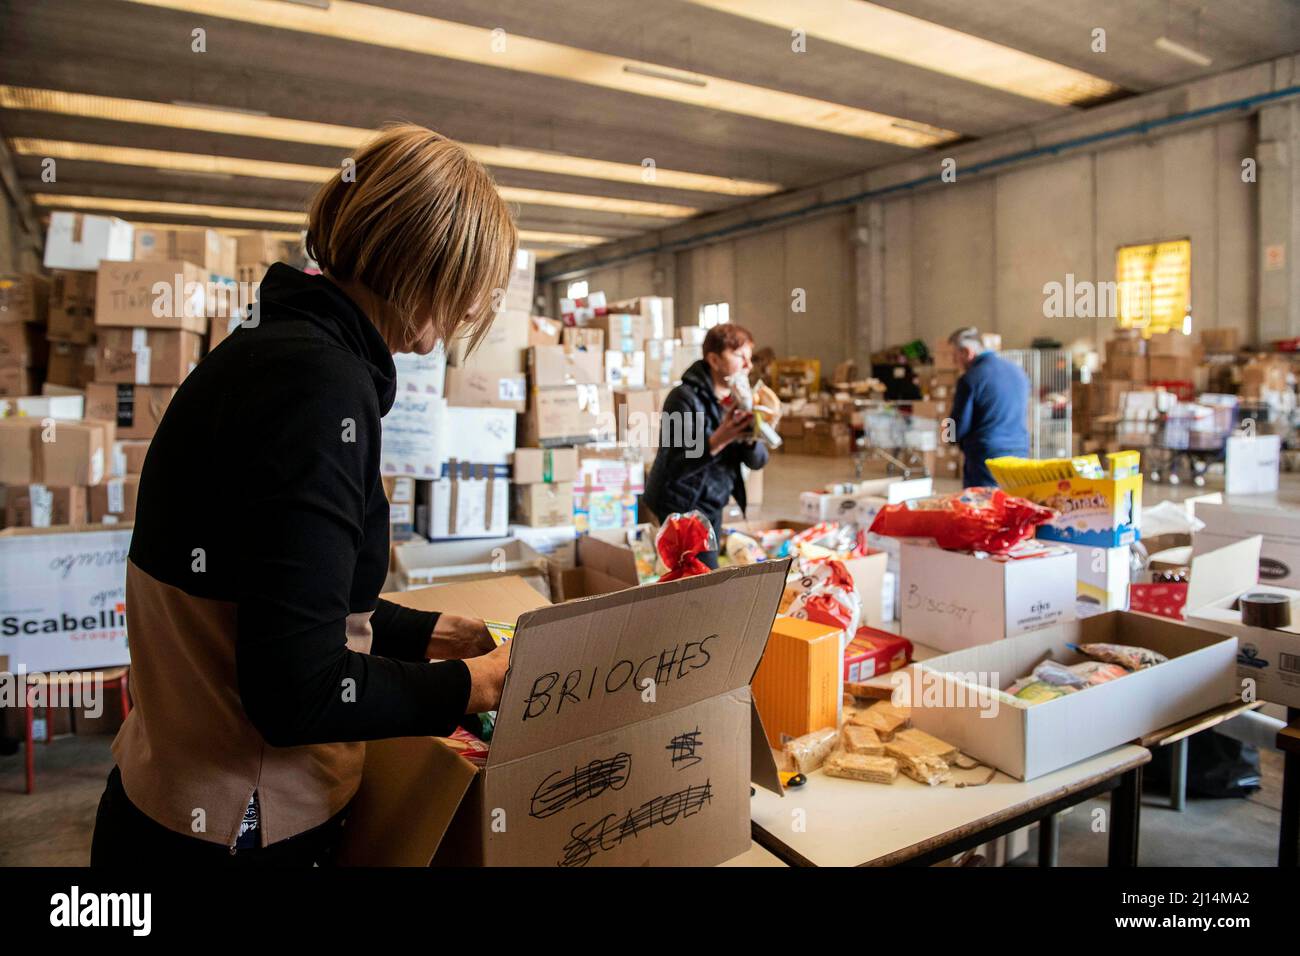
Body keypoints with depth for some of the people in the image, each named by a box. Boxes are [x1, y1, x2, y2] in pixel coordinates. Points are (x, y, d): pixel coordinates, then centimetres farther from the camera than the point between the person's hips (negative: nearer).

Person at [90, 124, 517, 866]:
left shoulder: (286, 350, 4)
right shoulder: (320, 382, -26)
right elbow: (299, 691, -27)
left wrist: (426, 633, 13)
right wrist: (472, 685, -14)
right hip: (236, 836, -9)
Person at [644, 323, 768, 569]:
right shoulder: (685, 398, -18)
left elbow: (758, 461, 1)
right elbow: (673, 465, -24)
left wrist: (750, 439, -21)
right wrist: (717, 441, -36)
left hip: (712, 507, 8)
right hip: (683, 506, -8)